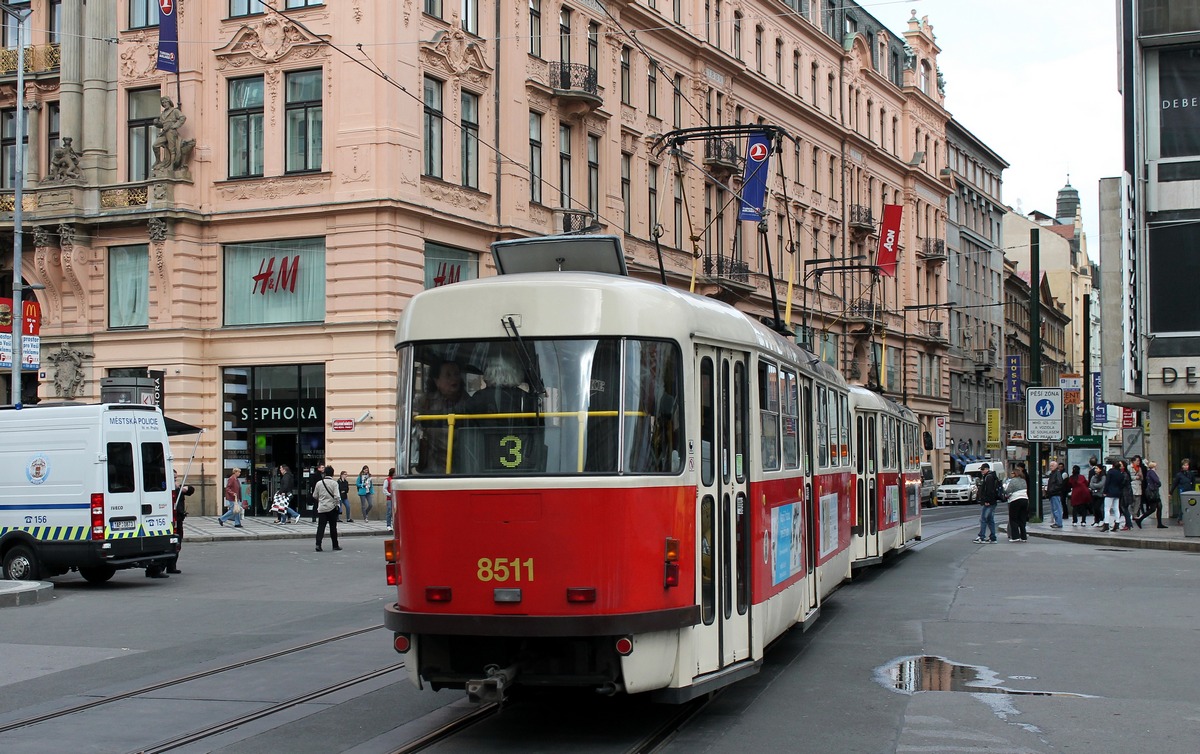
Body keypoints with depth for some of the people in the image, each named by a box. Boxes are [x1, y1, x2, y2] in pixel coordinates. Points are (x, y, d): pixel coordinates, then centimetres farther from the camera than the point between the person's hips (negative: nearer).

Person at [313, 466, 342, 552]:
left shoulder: (319, 483, 2)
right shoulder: (334, 483, -8)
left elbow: (315, 495, 8)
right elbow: (336, 496, -15)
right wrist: (336, 505, -1)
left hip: (321, 508, 2)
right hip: (331, 508, -2)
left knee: (320, 526, 1)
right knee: (333, 527, 8)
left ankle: (318, 544, -13)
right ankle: (335, 545, 15)